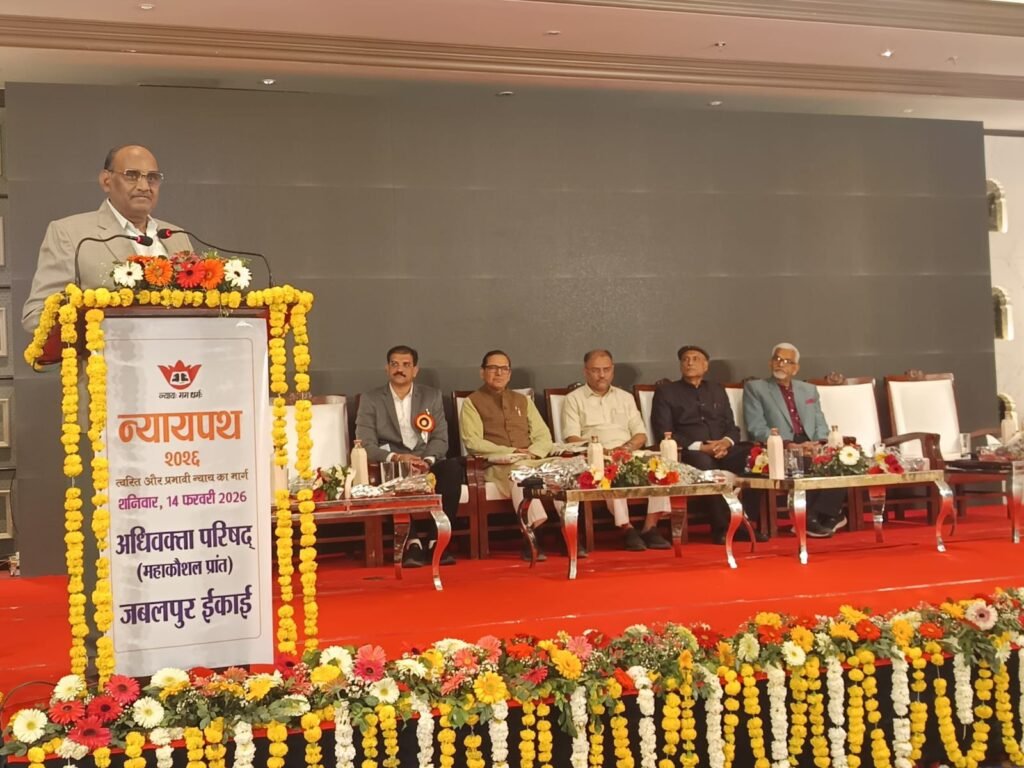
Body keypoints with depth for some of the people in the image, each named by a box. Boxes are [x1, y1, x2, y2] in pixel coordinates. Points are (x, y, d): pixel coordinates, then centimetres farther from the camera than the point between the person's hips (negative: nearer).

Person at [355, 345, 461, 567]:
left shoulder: (432, 396, 15)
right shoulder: (370, 400, 8)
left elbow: (440, 439, 6)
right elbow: (366, 445, -2)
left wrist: (427, 460, -16)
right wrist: (395, 457, -20)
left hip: (427, 464, 2)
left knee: (453, 467, -31)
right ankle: (412, 541, -30)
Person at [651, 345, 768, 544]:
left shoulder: (717, 390, 25)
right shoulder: (666, 392, 11)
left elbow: (732, 427, 19)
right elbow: (663, 433, -1)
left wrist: (726, 442, -7)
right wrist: (700, 447, -13)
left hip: (723, 449, 4)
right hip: (690, 452, -4)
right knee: (705, 463, -40)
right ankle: (722, 528, -33)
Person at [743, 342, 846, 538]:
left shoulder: (809, 390, 26)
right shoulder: (754, 388, 11)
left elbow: (821, 424, 20)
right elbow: (756, 427, -1)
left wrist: (819, 443, -5)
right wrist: (786, 444, -16)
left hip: (811, 448, 4)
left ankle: (819, 515, -19)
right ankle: (829, 516, -20)